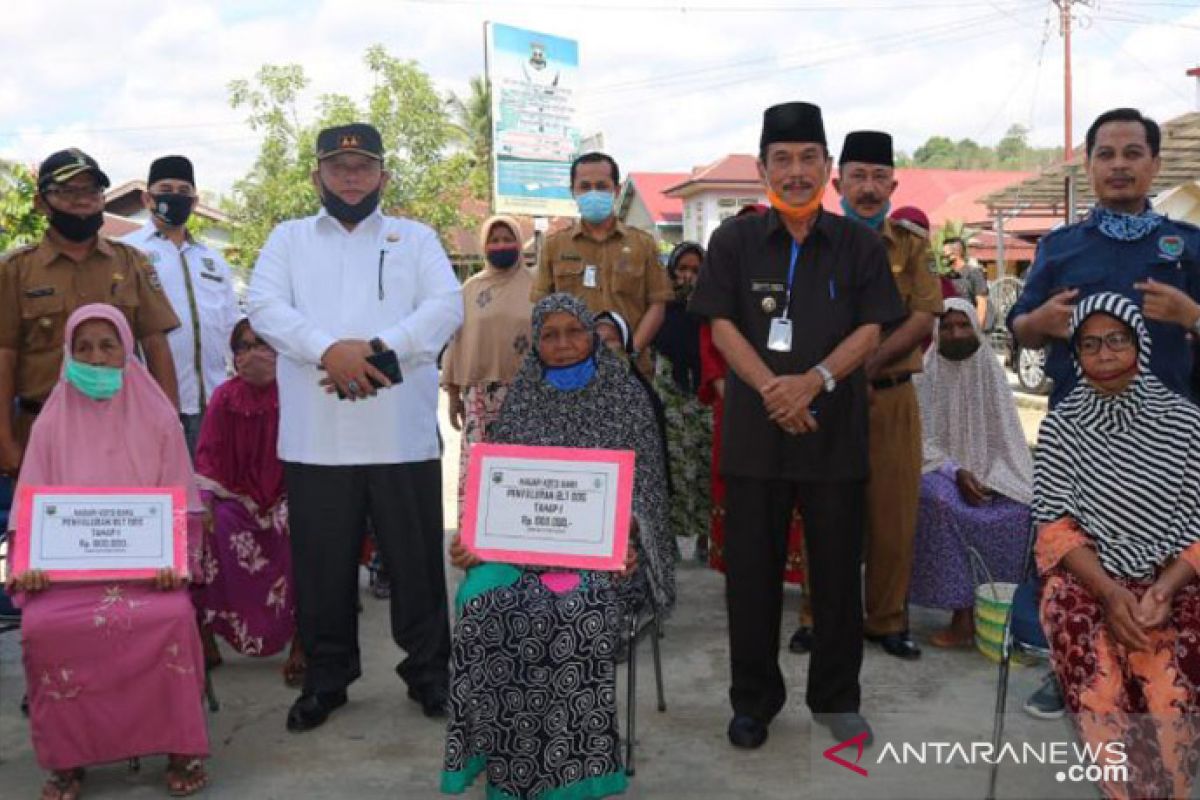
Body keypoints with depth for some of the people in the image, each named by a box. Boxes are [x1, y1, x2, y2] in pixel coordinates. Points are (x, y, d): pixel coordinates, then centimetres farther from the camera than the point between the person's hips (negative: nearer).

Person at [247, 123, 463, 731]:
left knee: (416, 558, 6)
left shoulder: (415, 238, 13)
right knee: (322, 563, 8)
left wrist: (380, 349, -17)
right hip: (315, 437, 1)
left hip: (403, 434, 0)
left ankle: (428, 670, 22)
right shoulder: (288, 238, 14)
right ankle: (326, 677, 24)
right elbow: (265, 307, -1)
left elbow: (447, 305, -1)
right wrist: (329, 350, -18)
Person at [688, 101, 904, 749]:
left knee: (837, 568, 8)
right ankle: (754, 698, 22)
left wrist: (814, 381, -17)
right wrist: (771, 389, -16)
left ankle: (836, 698, 24)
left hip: (836, 429, 0)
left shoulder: (859, 244, 6)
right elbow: (722, 325, -1)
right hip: (754, 428, 0)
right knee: (751, 569, 6)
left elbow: (870, 331, 0)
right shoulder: (734, 240, 5)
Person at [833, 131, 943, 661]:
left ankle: (887, 619, 20)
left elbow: (925, 317, -2)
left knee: (894, 513, 6)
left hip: (893, 398, 2)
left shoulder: (910, 245, 9)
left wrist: (870, 363, -15)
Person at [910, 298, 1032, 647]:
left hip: (992, 477, 2)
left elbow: (1008, 442, 5)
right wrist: (956, 473, -21)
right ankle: (962, 614, -32)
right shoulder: (924, 378, 0)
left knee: (1025, 508, -29)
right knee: (941, 501, -37)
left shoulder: (992, 375, 7)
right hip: (942, 472, -2)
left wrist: (992, 479, -12)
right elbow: (921, 440, -7)